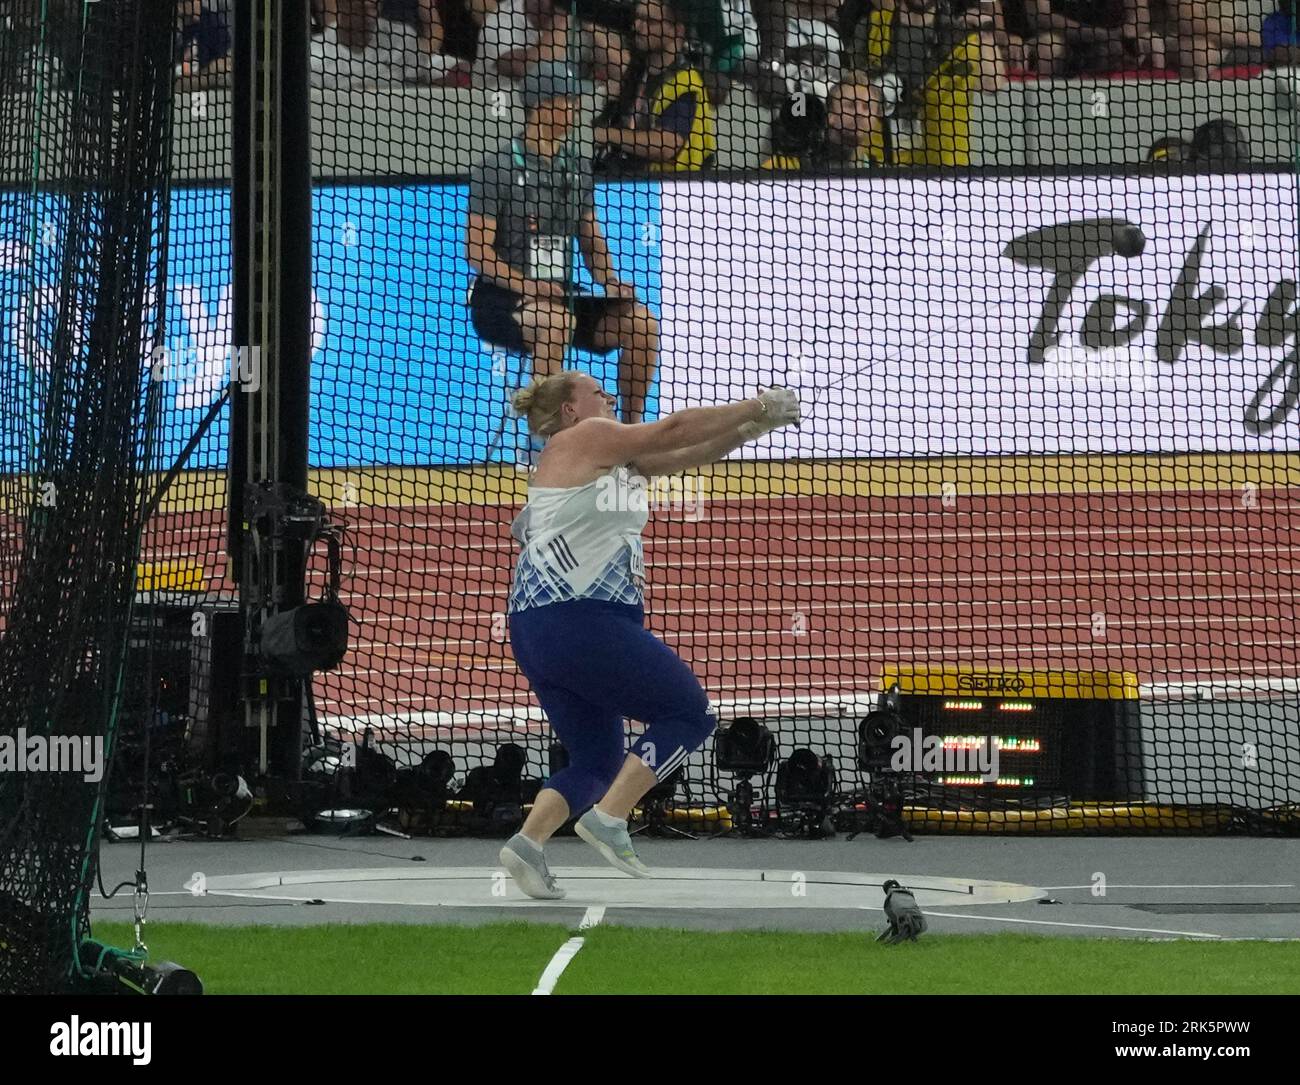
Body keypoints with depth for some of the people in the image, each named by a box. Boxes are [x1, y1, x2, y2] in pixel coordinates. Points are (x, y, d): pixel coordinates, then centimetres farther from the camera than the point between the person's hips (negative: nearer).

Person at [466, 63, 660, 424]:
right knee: (552, 320, -38)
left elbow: (591, 242, 18)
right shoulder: (495, 167, -6)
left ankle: (631, 426, -5)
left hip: (561, 296, 6)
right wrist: (525, 285, -26)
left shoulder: (576, 168, 14)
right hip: (500, 300, -6)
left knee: (639, 320, -14)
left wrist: (609, 282, -4)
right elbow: (477, 251, -11)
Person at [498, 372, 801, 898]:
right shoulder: (583, 439, -2)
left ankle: (528, 839, -8)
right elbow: (674, 429, -6)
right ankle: (609, 818, -14)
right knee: (689, 714, -3)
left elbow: (687, 454, 21)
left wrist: (751, 427, 11)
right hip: (578, 617, -10)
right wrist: (757, 408, 2)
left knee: (596, 761, 13)